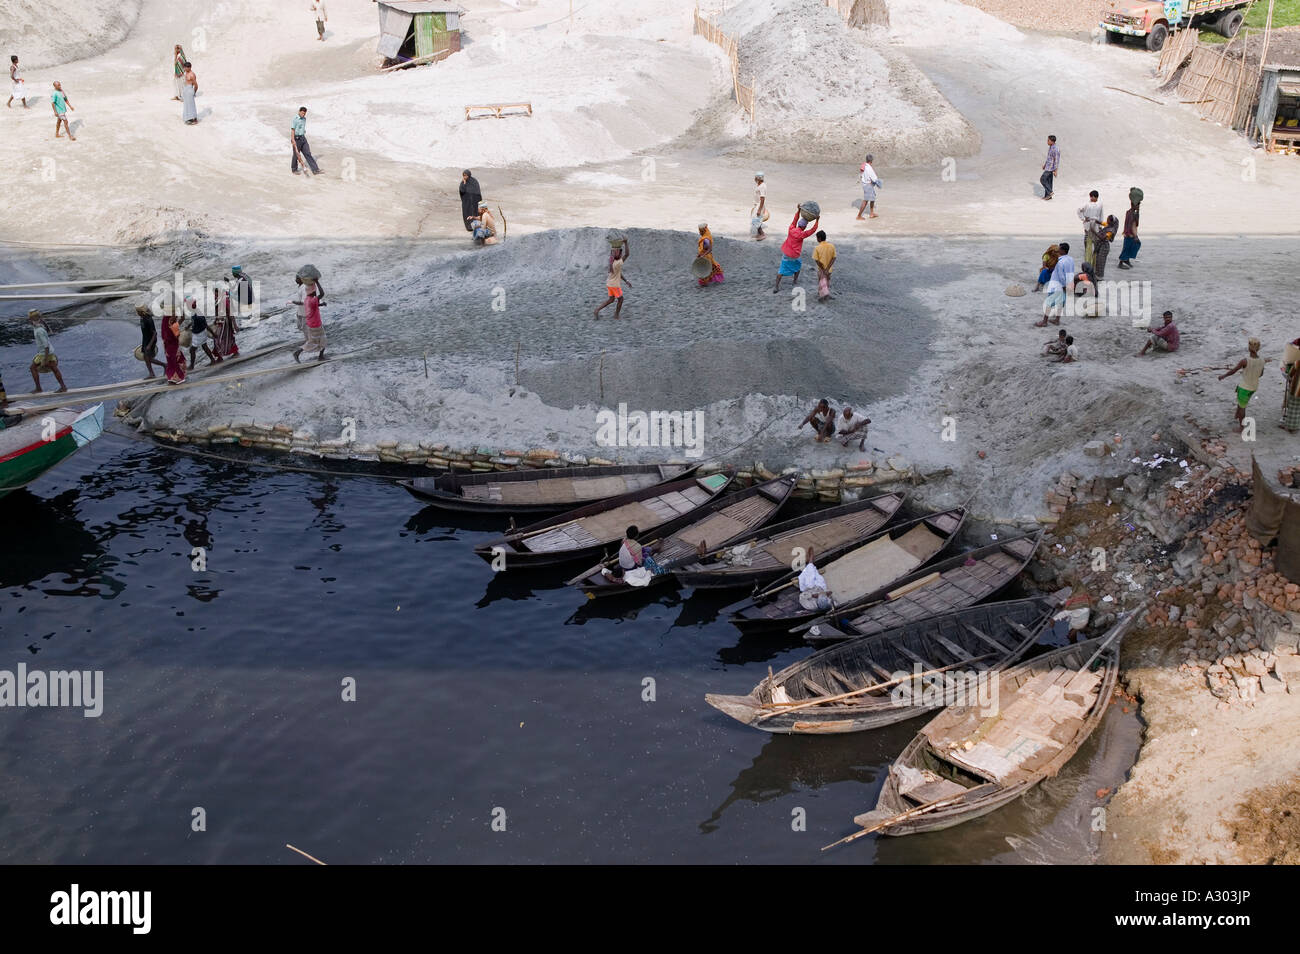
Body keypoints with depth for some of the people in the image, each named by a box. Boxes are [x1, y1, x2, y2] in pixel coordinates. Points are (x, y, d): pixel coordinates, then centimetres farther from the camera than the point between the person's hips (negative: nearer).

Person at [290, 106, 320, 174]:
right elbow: (292, 130, -16)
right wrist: (293, 141, -23)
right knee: (296, 155, 4)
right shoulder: (295, 119, -13)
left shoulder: (304, 119, 10)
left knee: (308, 154, 1)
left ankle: (315, 170, -4)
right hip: (296, 138, -7)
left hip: (303, 138, 7)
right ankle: (294, 170, 22)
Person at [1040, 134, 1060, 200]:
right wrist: (1045, 164, 27)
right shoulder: (1050, 147, 5)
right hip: (1048, 166, 9)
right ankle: (1047, 195, 20)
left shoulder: (1056, 150, -24)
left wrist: (1055, 171, -21)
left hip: (1051, 168, -9)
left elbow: (1057, 161, -22)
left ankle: (1049, 192, 2)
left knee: (1042, 179, -5)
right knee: (1048, 181, 14)